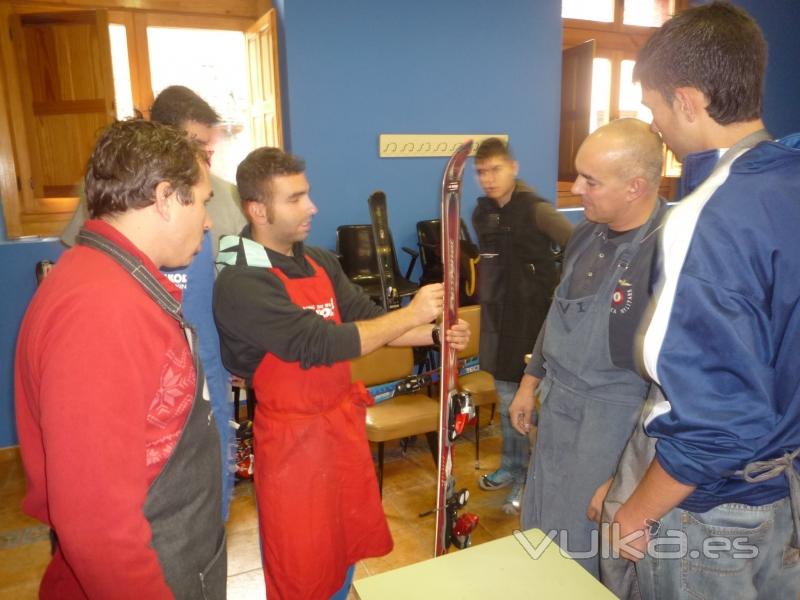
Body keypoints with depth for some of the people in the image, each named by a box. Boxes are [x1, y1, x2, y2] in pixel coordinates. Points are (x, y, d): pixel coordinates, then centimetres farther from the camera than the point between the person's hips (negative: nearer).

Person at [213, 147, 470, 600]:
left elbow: (369, 320, 4)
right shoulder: (241, 283, -23)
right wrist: (411, 313, -24)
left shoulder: (320, 261, 3)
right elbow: (324, 344, -29)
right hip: (294, 438, -7)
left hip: (343, 422, 7)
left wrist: (435, 333, -11)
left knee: (348, 548, 23)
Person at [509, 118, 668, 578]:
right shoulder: (589, 232, 2)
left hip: (616, 416, -7)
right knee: (541, 525, 23)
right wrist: (532, 380, 16)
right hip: (559, 399, 8)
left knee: (581, 544, 11)